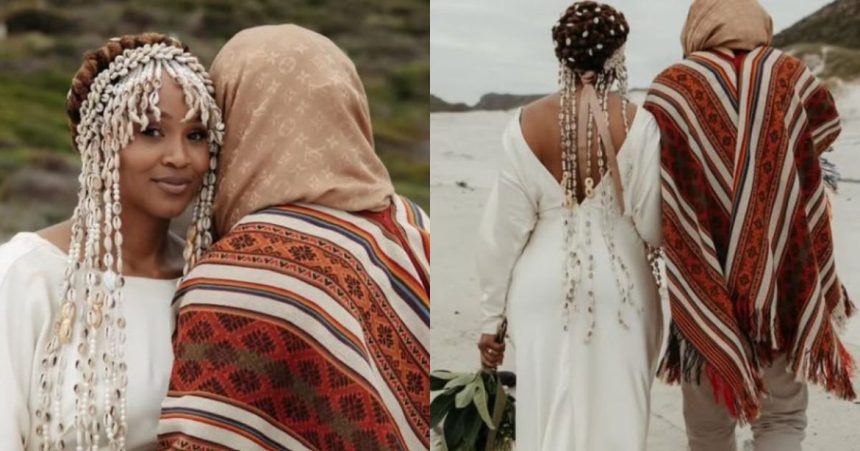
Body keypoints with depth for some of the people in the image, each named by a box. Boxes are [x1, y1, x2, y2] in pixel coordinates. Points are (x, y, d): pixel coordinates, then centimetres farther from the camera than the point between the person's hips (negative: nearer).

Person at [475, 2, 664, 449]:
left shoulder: (526, 124, -6)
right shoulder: (638, 123, -10)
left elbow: (504, 227, -4)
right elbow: (654, 225, -8)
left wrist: (491, 315, 5)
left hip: (545, 288, 1)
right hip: (618, 287, -1)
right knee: (615, 414, 10)